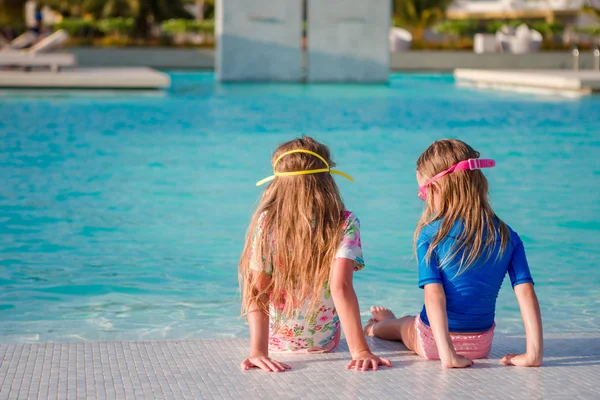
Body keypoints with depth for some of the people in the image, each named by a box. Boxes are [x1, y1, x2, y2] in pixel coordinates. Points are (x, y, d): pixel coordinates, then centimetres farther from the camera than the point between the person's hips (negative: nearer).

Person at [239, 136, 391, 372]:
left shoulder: (266, 222, -18)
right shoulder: (345, 224, -19)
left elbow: (257, 291, -23)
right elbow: (340, 287, -29)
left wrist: (258, 352, -27)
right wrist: (361, 351, -32)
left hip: (275, 338, 0)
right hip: (325, 342, 0)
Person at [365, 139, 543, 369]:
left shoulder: (429, 234, -16)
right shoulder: (507, 236, -7)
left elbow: (434, 295, -23)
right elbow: (526, 292, -13)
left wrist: (447, 354, -27)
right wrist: (534, 353, -15)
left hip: (432, 341, -3)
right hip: (481, 345, 3)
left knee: (403, 325, 33)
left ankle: (377, 327, 64)